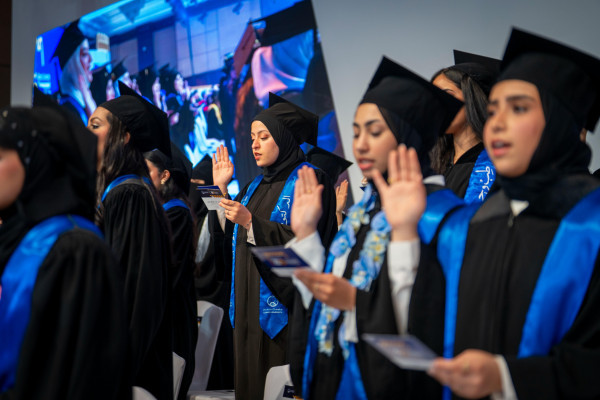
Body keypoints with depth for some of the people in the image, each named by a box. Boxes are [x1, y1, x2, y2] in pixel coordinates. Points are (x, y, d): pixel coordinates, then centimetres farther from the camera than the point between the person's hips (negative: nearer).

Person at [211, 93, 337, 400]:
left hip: (282, 309, -7)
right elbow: (230, 236, 13)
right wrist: (220, 187, 9)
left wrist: (250, 222, -20)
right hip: (249, 309, 7)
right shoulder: (256, 186, 16)